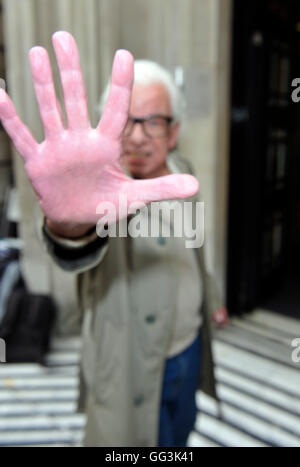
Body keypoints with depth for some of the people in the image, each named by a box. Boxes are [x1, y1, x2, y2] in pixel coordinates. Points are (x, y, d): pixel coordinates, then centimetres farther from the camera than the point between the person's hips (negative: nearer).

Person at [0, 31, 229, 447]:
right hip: (131, 364, -5)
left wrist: (211, 298, 23)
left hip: (190, 347, 6)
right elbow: (79, 253, -48)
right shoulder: (104, 182, -24)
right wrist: (68, 221, -70)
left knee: (181, 432, 27)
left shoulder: (181, 173, -4)